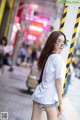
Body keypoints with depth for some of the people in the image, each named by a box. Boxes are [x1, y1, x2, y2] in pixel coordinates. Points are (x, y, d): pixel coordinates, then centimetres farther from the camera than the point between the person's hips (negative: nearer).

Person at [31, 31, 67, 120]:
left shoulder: (46, 56, 11)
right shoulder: (58, 58, -12)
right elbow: (58, 82, -14)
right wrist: (61, 102, -10)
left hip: (38, 94, 8)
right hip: (49, 98, -7)